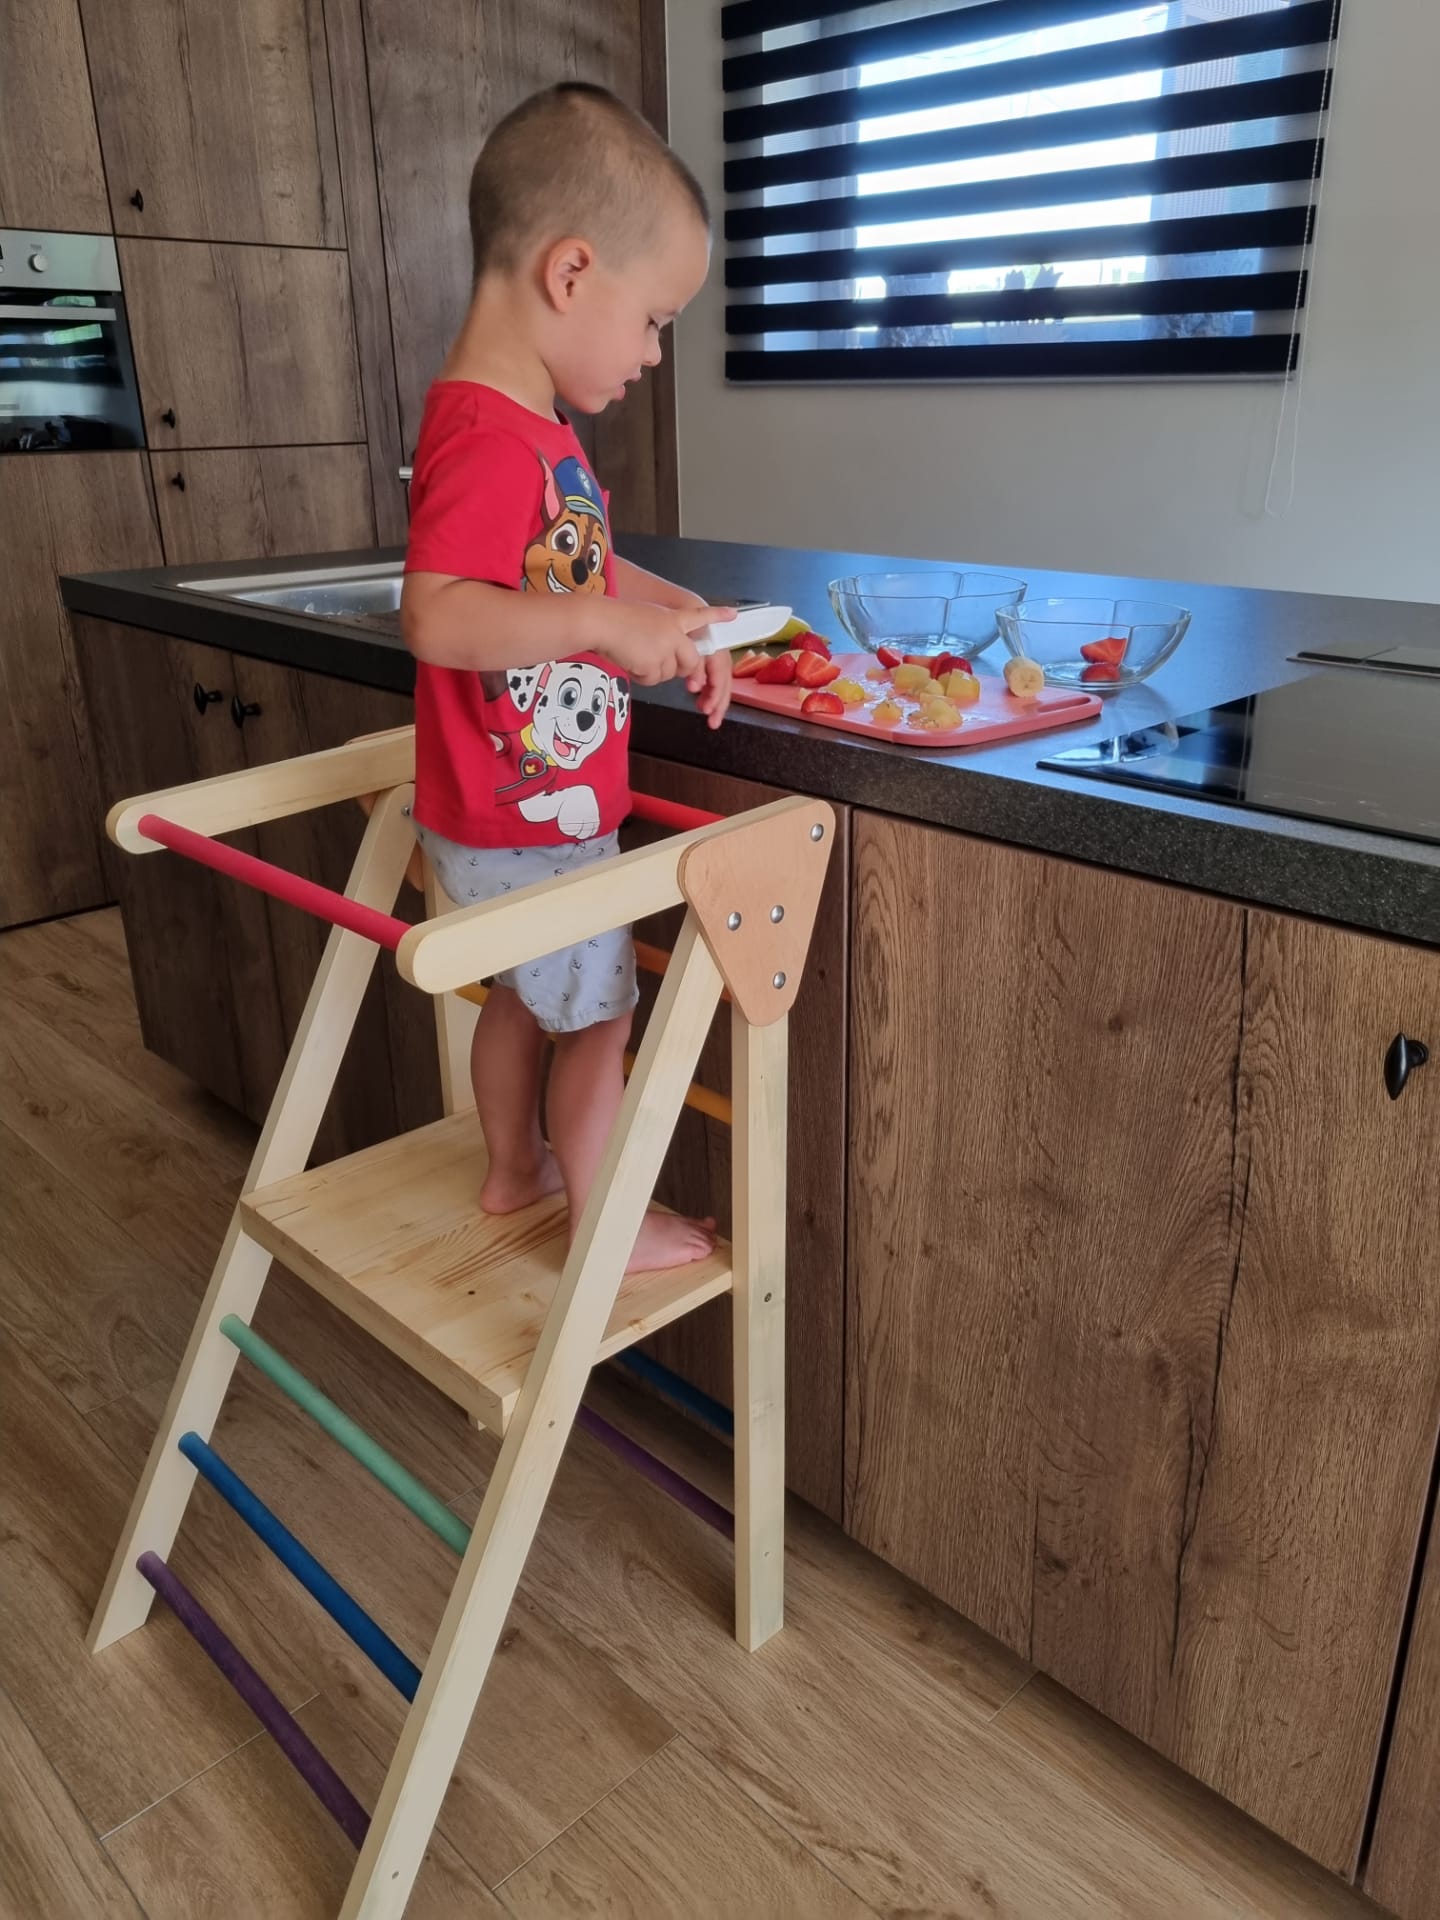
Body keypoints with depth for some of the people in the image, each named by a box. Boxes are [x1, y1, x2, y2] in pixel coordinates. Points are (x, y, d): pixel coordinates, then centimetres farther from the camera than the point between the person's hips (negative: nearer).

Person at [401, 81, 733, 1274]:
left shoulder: (535, 427, 8)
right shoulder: (490, 438, -25)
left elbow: (579, 566, 19)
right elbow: (435, 615, -35)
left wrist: (675, 622, 7)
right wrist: (608, 625, -36)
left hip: (516, 815, 10)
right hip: (531, 826, -10)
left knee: (528, 994, 23)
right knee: (602, 1015, 6)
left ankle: (515, 1170, 42)